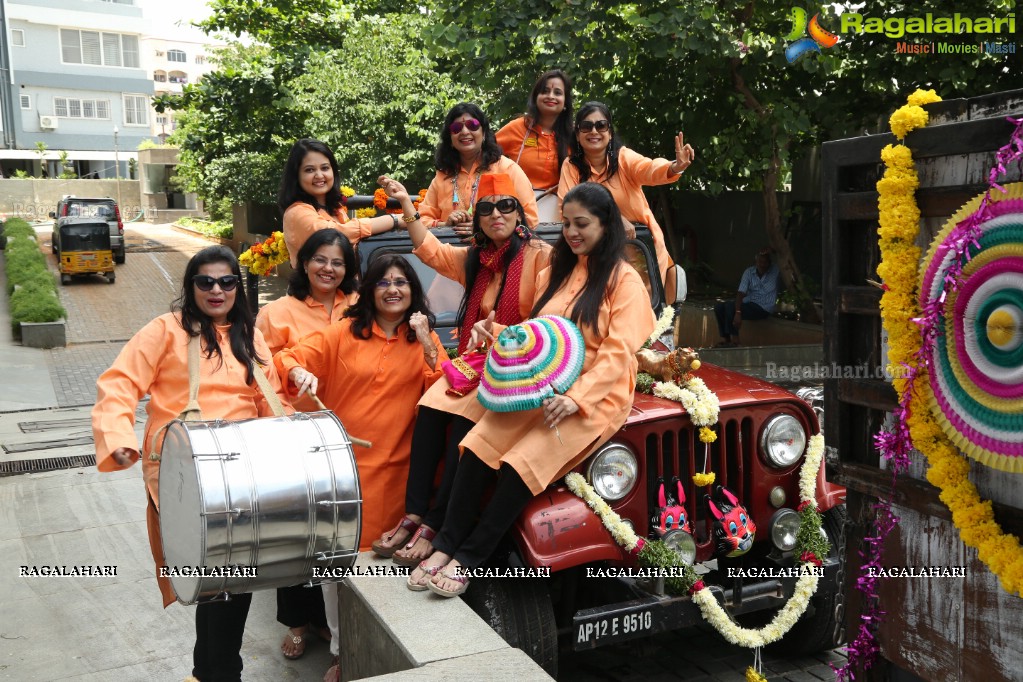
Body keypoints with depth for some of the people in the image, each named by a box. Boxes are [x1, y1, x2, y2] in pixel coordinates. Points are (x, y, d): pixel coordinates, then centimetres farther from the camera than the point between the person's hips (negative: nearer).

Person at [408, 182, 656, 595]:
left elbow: (617, 354, -13)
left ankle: (467, 560, -15)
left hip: (594, 399, -6)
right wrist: (495, 332, 0)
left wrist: (576, 398, -25)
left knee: (521, 463, -27)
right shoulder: (557, 271, 17)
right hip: (541, 388, 6)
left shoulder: (625, 281, -4)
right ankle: (445, 546, -13)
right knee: (477, 446, -20)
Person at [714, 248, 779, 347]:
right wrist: (738, 312, -25)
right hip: (747, 303, 6)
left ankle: (734, 341, -17)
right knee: (719, 307, -11)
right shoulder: (749, 272, -2)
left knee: (730, 306, -25)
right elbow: (741, 293, -11)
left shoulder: (775, 271, -6)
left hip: (764, 309, -6)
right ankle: (725, 339, -10)